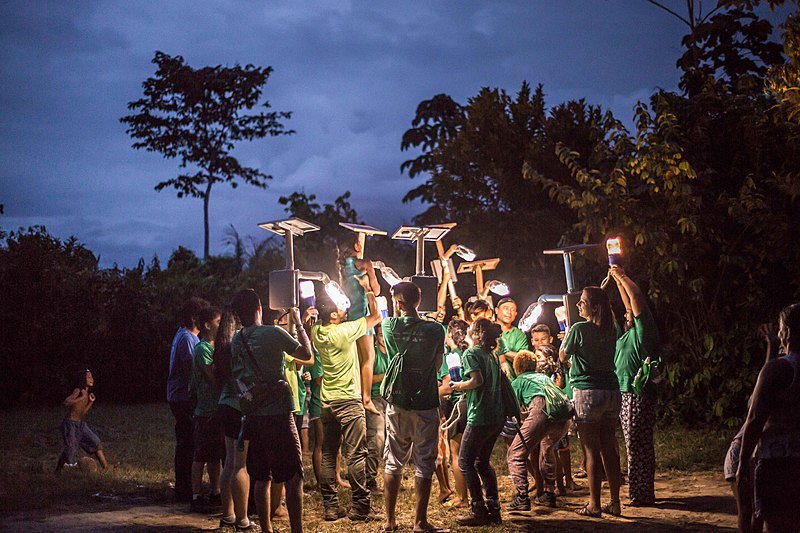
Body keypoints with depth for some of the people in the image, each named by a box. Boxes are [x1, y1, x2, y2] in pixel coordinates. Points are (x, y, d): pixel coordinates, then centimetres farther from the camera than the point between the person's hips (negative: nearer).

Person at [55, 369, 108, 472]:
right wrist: (82, 398, -29)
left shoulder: (87, 393, 9)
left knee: (96, 442, 5)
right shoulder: (78, 391, -16)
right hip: (70, 423, -8)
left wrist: (91, 401, 0)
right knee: (70, 448, -6)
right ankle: (57, 470, 11)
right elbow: (66, 403, -32)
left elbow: (83, 412, 11)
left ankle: (105, 467, 11)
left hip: (80, 424, 8)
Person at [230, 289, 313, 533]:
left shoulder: (236, 340, 7)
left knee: (261, 478, 12)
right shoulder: (273, 333, -10)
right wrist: (298, 323, 8)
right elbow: (308, 357, -1)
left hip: (252, 417, 6)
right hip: (278, 415, -6)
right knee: (293, 477, -1)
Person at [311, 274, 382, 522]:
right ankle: (360, 508, -3)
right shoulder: (345, 331, -16)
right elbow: (375, 317, -4)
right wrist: (367, 289, 7)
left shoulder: (317, 332, 2)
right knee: (356, 455, -3)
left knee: (328, 455, 8)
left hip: (327, 401, 7)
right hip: (348, 400, -7)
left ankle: (331, 507, 11)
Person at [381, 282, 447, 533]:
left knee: (393, 463, 12)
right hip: (425, 406, -2)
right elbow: (438, 364, 4)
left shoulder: (389, 326, -6)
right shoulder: (435, 330, -10)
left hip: (396, 406, 2)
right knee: (424, 465, 6)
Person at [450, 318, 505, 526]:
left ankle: (479, 511, 0)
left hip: (480, 416, -8)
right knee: (482, 462, 17)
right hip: (497, 416, 8)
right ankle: (493, 509, 14)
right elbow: (497, 382, 16)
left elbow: (477, 380, -22)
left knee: (465, 461, 3)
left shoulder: (470, 353, -8)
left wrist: (460, 386, -5)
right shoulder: (492, 355, 15)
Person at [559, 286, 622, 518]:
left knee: (592, 449, -2)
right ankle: (615, 502, 15)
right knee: (609, 448, 11)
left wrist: (567, 331, 16)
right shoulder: (611, 330, 7)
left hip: (588, 393, -6)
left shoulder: (580, 329, -11)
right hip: (612, 392, 6)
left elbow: (563, 356, 4)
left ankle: (594, 505, 1)